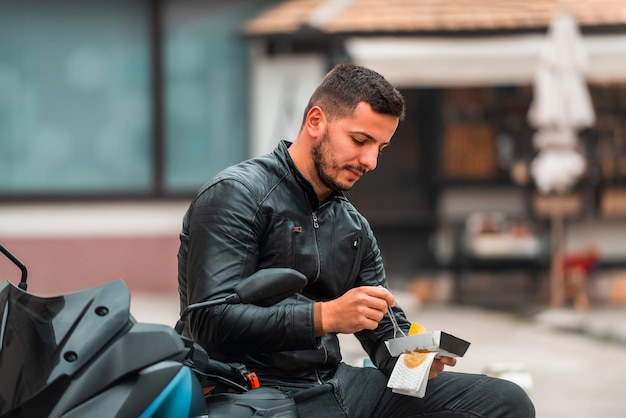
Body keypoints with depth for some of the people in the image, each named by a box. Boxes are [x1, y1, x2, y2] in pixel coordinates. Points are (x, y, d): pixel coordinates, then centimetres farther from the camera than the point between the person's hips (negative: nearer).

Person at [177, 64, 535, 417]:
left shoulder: (355, 228, 17)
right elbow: (211, 320, -18)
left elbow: (386, 333, 18)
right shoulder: (236, 195, -7)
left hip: (337, 380, 8)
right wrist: (325, 316, -26)